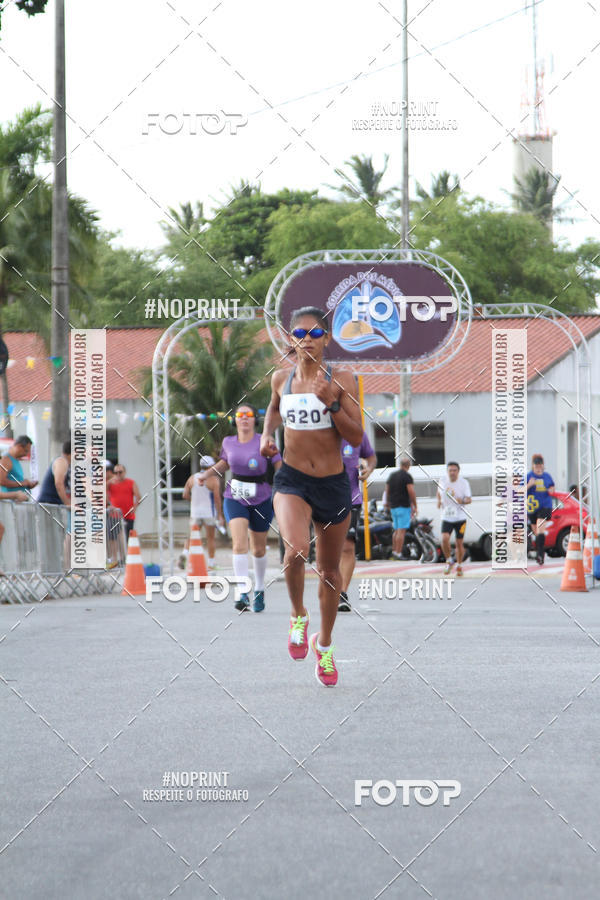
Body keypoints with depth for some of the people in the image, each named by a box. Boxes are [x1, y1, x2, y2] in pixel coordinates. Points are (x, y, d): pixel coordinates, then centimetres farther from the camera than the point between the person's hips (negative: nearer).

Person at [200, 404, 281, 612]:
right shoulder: (228, 442, 1)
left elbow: (279, 467, -7)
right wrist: (207, 473, 9)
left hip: (261, 501, -1)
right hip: (235, 499, 1)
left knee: (258, 549, 12)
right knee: (239, 544, -19)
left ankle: (259, 590, 36)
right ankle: (242, 594, -25)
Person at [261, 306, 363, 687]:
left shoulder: (341, 380, -5)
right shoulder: (281, 378, 2)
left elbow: (357, 437, -9)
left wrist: (330, 402, -21)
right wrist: (268, 434, 6)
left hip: (334, 484, 0)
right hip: (292, 481, 0)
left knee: (330, 572, 12)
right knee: (295, 551, -28)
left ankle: (324, 643, 35)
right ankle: (298, 617, 0)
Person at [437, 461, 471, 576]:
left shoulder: (464, 483, -8)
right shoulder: (443, 480, -1)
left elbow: (469, 499, -11)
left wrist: (463, 501, -33)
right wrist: (439, 501, 5)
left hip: (460, 518, -1)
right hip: (446, 518, 1)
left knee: (459, 543, 4)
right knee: (444, 539, -20)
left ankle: (459, 566, 26)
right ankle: (449, 561, 4)